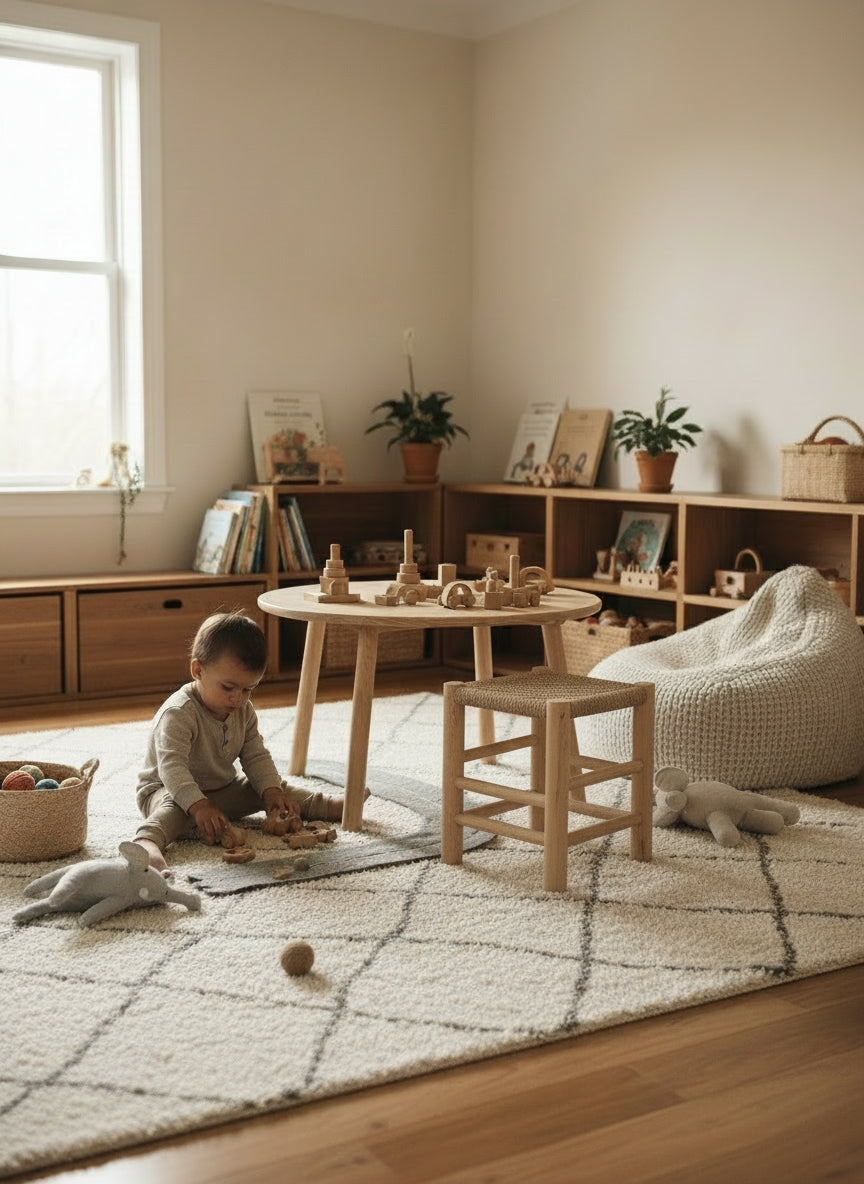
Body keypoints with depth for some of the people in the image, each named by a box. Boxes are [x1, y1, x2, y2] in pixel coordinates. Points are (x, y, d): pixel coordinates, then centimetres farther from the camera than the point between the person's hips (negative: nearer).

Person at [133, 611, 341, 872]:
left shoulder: (244, 711, -2)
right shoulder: (177, 714, -28)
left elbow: (256, 756, 1)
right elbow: (172, 767, -37)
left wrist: (272, 792, -17)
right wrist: (198, 806, -49)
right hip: (168, 791, -8)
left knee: (267, 789, -2)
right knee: (175, 810, -39)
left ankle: (327, 805, 7)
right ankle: (147, 843, -66)